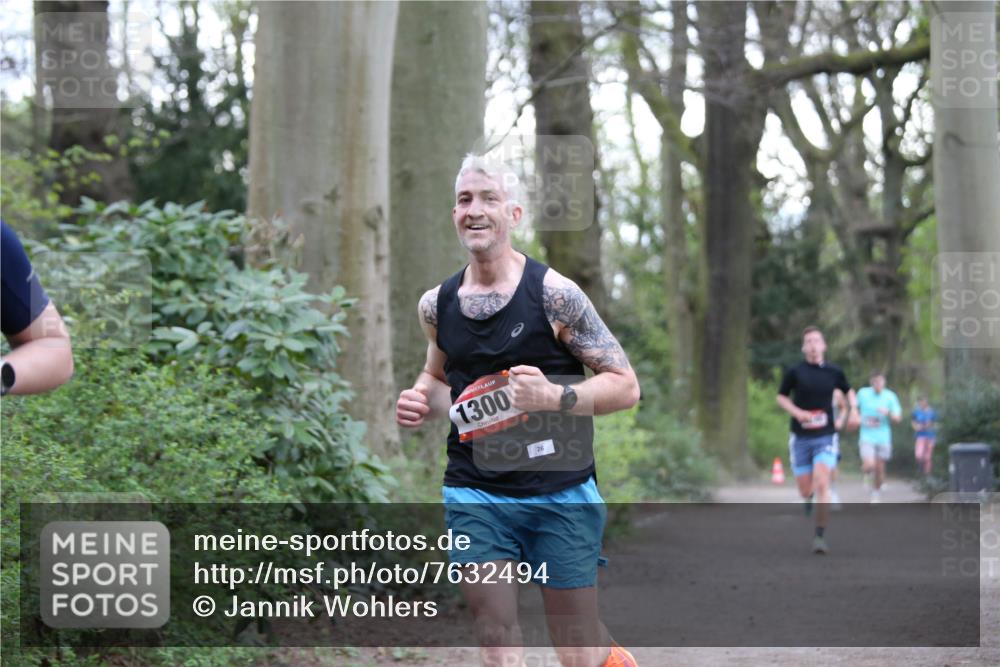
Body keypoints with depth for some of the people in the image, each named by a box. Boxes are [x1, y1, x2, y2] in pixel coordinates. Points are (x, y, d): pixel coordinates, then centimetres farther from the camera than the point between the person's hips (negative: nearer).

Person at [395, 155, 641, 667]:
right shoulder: (437, 304, 5)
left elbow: (625, 385, -8)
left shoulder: (553, 294, -8)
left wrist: (554, 396, -25)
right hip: (474, 494, 3)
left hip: (559, 493, -3)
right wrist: (420, 401, 2)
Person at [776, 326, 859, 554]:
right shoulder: (795, 372, -3)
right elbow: (781, 397, 7)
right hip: (800, 438, 0)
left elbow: (849, 391, 21)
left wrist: (853, 411, 4)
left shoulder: (834, 372, 2)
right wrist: (797, 412, -10)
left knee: (822, 485, -19)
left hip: (825, 437, 0)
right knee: (805, 491, 5)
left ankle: (820, 536, -14)